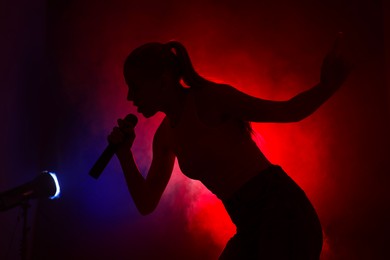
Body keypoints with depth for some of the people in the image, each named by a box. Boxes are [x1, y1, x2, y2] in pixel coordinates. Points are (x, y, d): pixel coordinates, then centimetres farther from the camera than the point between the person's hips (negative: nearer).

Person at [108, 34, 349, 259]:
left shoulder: (211, 97, -9)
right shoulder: (165, 135, 12)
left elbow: (288, 111, -6)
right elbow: (146, 204, 12)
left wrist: (326, 86, -25)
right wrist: (124, 153, -1)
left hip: (282, 213, -8)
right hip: (253, 229, 8)